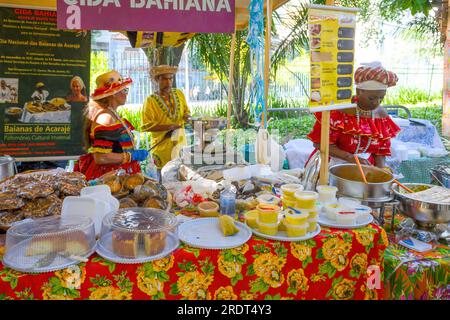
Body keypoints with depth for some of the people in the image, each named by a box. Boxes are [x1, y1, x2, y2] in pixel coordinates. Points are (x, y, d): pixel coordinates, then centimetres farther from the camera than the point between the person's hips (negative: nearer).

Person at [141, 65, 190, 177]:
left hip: (181, 144, 5)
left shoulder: (179, 94, 7)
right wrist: (169, 127, -20)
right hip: (163, 147, -4)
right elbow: (146, 125, -14)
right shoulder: (150, 100, -10)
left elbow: (186, 110, 20)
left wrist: (187, 115, -4)